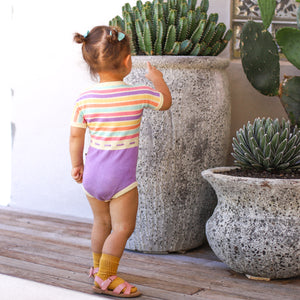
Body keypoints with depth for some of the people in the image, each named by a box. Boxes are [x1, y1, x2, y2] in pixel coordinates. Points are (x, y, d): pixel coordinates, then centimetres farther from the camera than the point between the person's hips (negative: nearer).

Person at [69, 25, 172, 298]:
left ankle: (98, 267, 37)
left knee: (102, 223, 22)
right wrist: (157, 79, 27)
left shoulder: (84, 99, -4)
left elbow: (76, 136, 4)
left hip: (92, 173, 5)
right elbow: (166, 102, 10)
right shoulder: (139, 94, -10)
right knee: (123, 227, 3)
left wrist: (77, 164, 19)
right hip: (120, 175, -5)